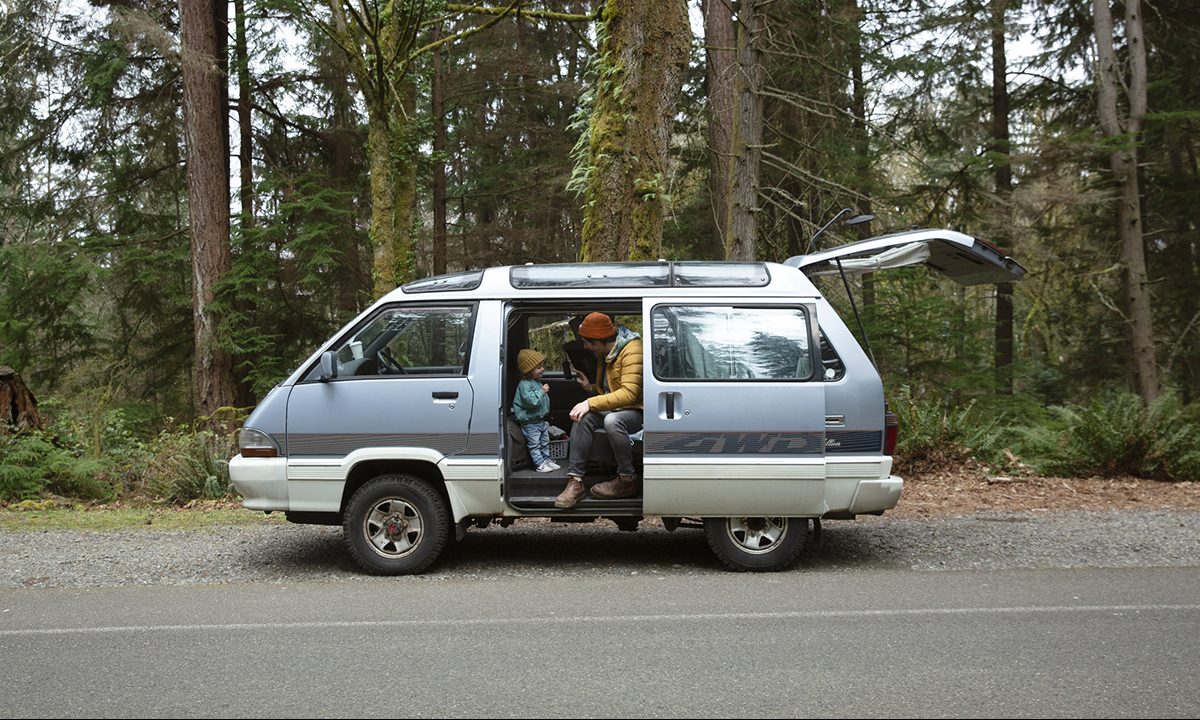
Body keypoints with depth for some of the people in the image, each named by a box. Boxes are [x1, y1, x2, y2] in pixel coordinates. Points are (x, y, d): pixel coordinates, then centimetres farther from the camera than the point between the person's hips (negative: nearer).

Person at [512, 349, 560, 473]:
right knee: (534, 444, -1)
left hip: (540, 419, 9)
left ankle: (547, 459, 28)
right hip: (529, 422, -9)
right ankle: (540, 464, 4)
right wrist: (542, 391, -27)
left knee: (545, 442, 17)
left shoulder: (537, 382, 11)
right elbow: (530, 400, -32)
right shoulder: (525, 384, -22)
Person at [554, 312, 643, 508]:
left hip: (637, 411, -8)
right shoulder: (605, 354, 12)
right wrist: (590, 388, 5)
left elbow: (629, 393, -27)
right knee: (583, 417, -18)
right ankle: (575, 481, -23)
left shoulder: (632, 350, -18)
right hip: (614, 408, 8)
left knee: (612, 420, -37)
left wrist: (591, 403, -29)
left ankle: (627, 480, -20)